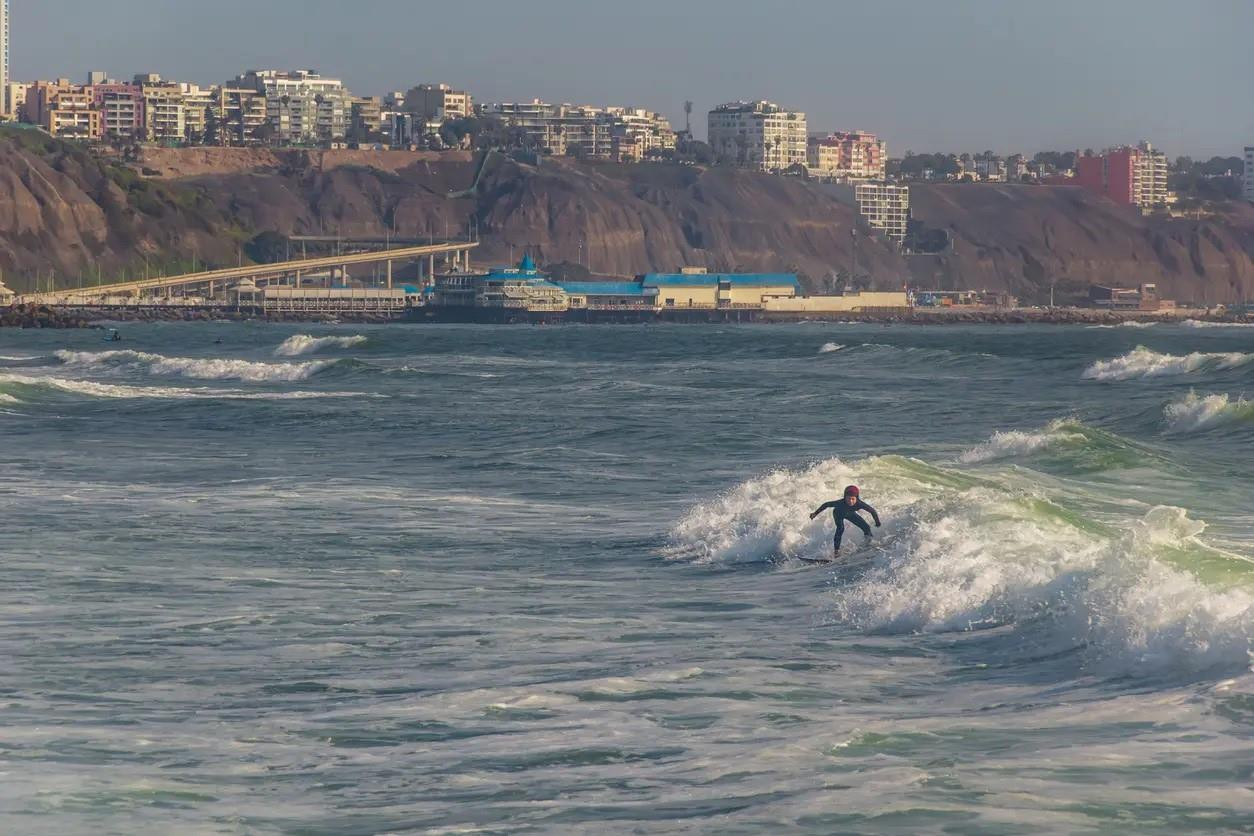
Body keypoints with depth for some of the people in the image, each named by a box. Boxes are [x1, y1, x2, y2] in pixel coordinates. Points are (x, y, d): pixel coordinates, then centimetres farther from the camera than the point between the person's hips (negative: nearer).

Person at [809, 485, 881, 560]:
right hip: (838, 514, -3)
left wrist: (877, 523, -19)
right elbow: (826, 505, -29)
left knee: (866, 527, 0)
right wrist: (815, 513, -23)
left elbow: (872, 511, -25)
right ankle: (836, 550, -25)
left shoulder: (860, 504, -39)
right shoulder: (840, 503, -43)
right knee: (840, 528, -31)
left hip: (850, 514, 3)